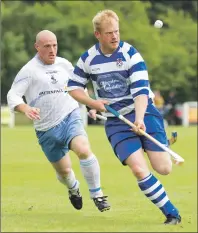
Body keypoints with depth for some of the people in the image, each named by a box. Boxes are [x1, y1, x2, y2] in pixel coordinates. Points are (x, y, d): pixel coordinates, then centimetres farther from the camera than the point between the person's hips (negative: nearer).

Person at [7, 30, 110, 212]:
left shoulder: (64, 64, 6)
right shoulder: (29, 70, -8)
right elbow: (13, 95, -16)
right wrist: (25, 108, -36)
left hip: (70, 117, 1)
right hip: (47, 130, -1)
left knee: (84, 150, -28)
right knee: (64, 171, 10)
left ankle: (97, 195, -15)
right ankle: (74, 189, 47)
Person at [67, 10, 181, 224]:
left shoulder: (130, 54, -11)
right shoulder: (88, 59, -1)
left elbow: (141, 90, -19)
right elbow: (73, 87, 13)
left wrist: (139, 119, -35)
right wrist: (93, 103, -5)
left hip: (142, 113, -2)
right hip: (116, 121, 2)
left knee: (164, 168, -11)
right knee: (139, 169, -19)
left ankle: (161, 145, 28)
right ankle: (171, 213, -6)